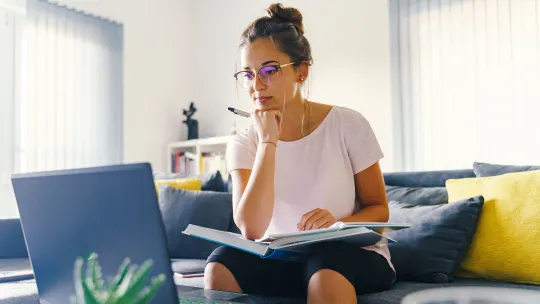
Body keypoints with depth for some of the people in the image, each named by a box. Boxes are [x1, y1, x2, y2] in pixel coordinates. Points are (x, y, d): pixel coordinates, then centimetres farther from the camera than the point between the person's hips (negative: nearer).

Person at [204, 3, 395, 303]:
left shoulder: (348, 125, -8)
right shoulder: (244, 144, -4)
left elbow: (379, 209, -1)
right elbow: (252, 230, -19)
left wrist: (337, 224, -23)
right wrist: (267, 142, -21)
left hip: (352, 254, -2)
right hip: (280, 258, 3)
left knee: (325, 269, -37)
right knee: (221, 264, -26)